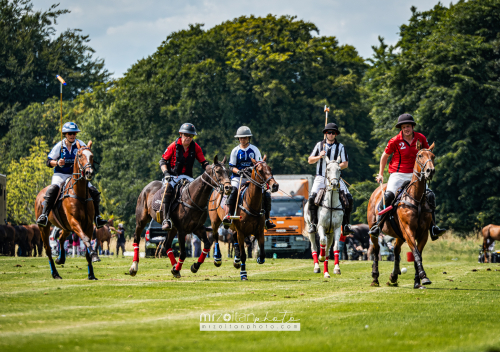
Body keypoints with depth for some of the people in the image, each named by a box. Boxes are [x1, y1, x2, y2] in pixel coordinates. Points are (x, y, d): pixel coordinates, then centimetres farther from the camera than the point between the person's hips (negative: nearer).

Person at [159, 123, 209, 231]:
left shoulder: (195, 147, 3)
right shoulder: (174, 146, -5)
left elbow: (203, 163, 7)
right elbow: (163, 160, -1)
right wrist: (166, 172, -18)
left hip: (186, 176, 3)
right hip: (172, 176, -3)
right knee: (168, 188, -35)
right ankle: (166, 220, -38)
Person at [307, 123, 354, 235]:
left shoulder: (340, 147, 5)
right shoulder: (320, 145, 9)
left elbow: (345, 163, -1)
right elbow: (310, 160, 10)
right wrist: (319, 157, -10)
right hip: (320, 178, 0)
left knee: (348, 198, -17)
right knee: (312, 198, -23)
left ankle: (346, 225, -10)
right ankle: (313, 223, -13)